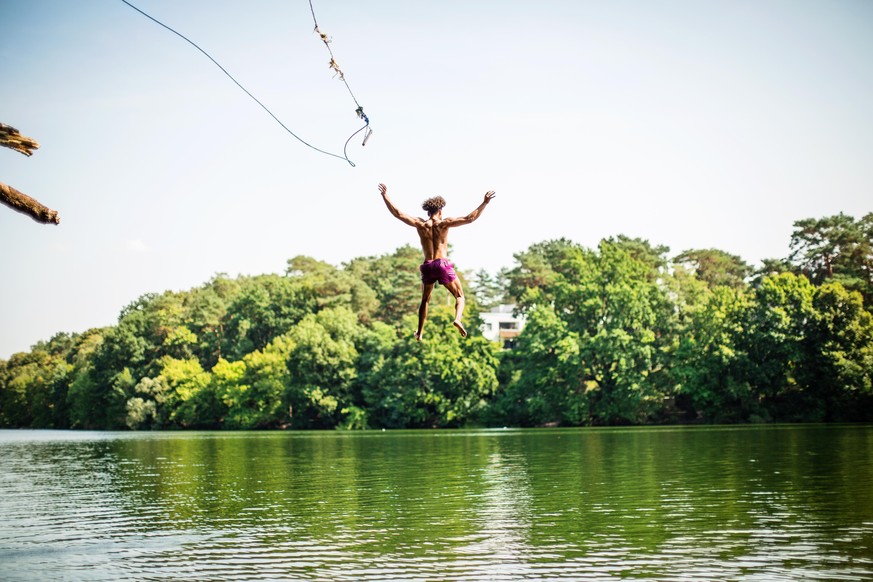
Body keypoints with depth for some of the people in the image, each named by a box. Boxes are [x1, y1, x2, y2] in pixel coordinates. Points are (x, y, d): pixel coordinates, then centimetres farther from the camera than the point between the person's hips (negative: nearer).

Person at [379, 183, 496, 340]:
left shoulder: (420, 224, 4)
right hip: (444, 264, -3)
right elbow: (469, 218, -9)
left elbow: (397, 213, 5)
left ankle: (420, 332, 20)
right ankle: (458, 319, -19)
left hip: (428, 266, 3)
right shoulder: (444, 223, -2)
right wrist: (484, 203, -6)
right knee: (460, 296, 9)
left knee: (425, 300, 21)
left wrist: (385, 197, 13)